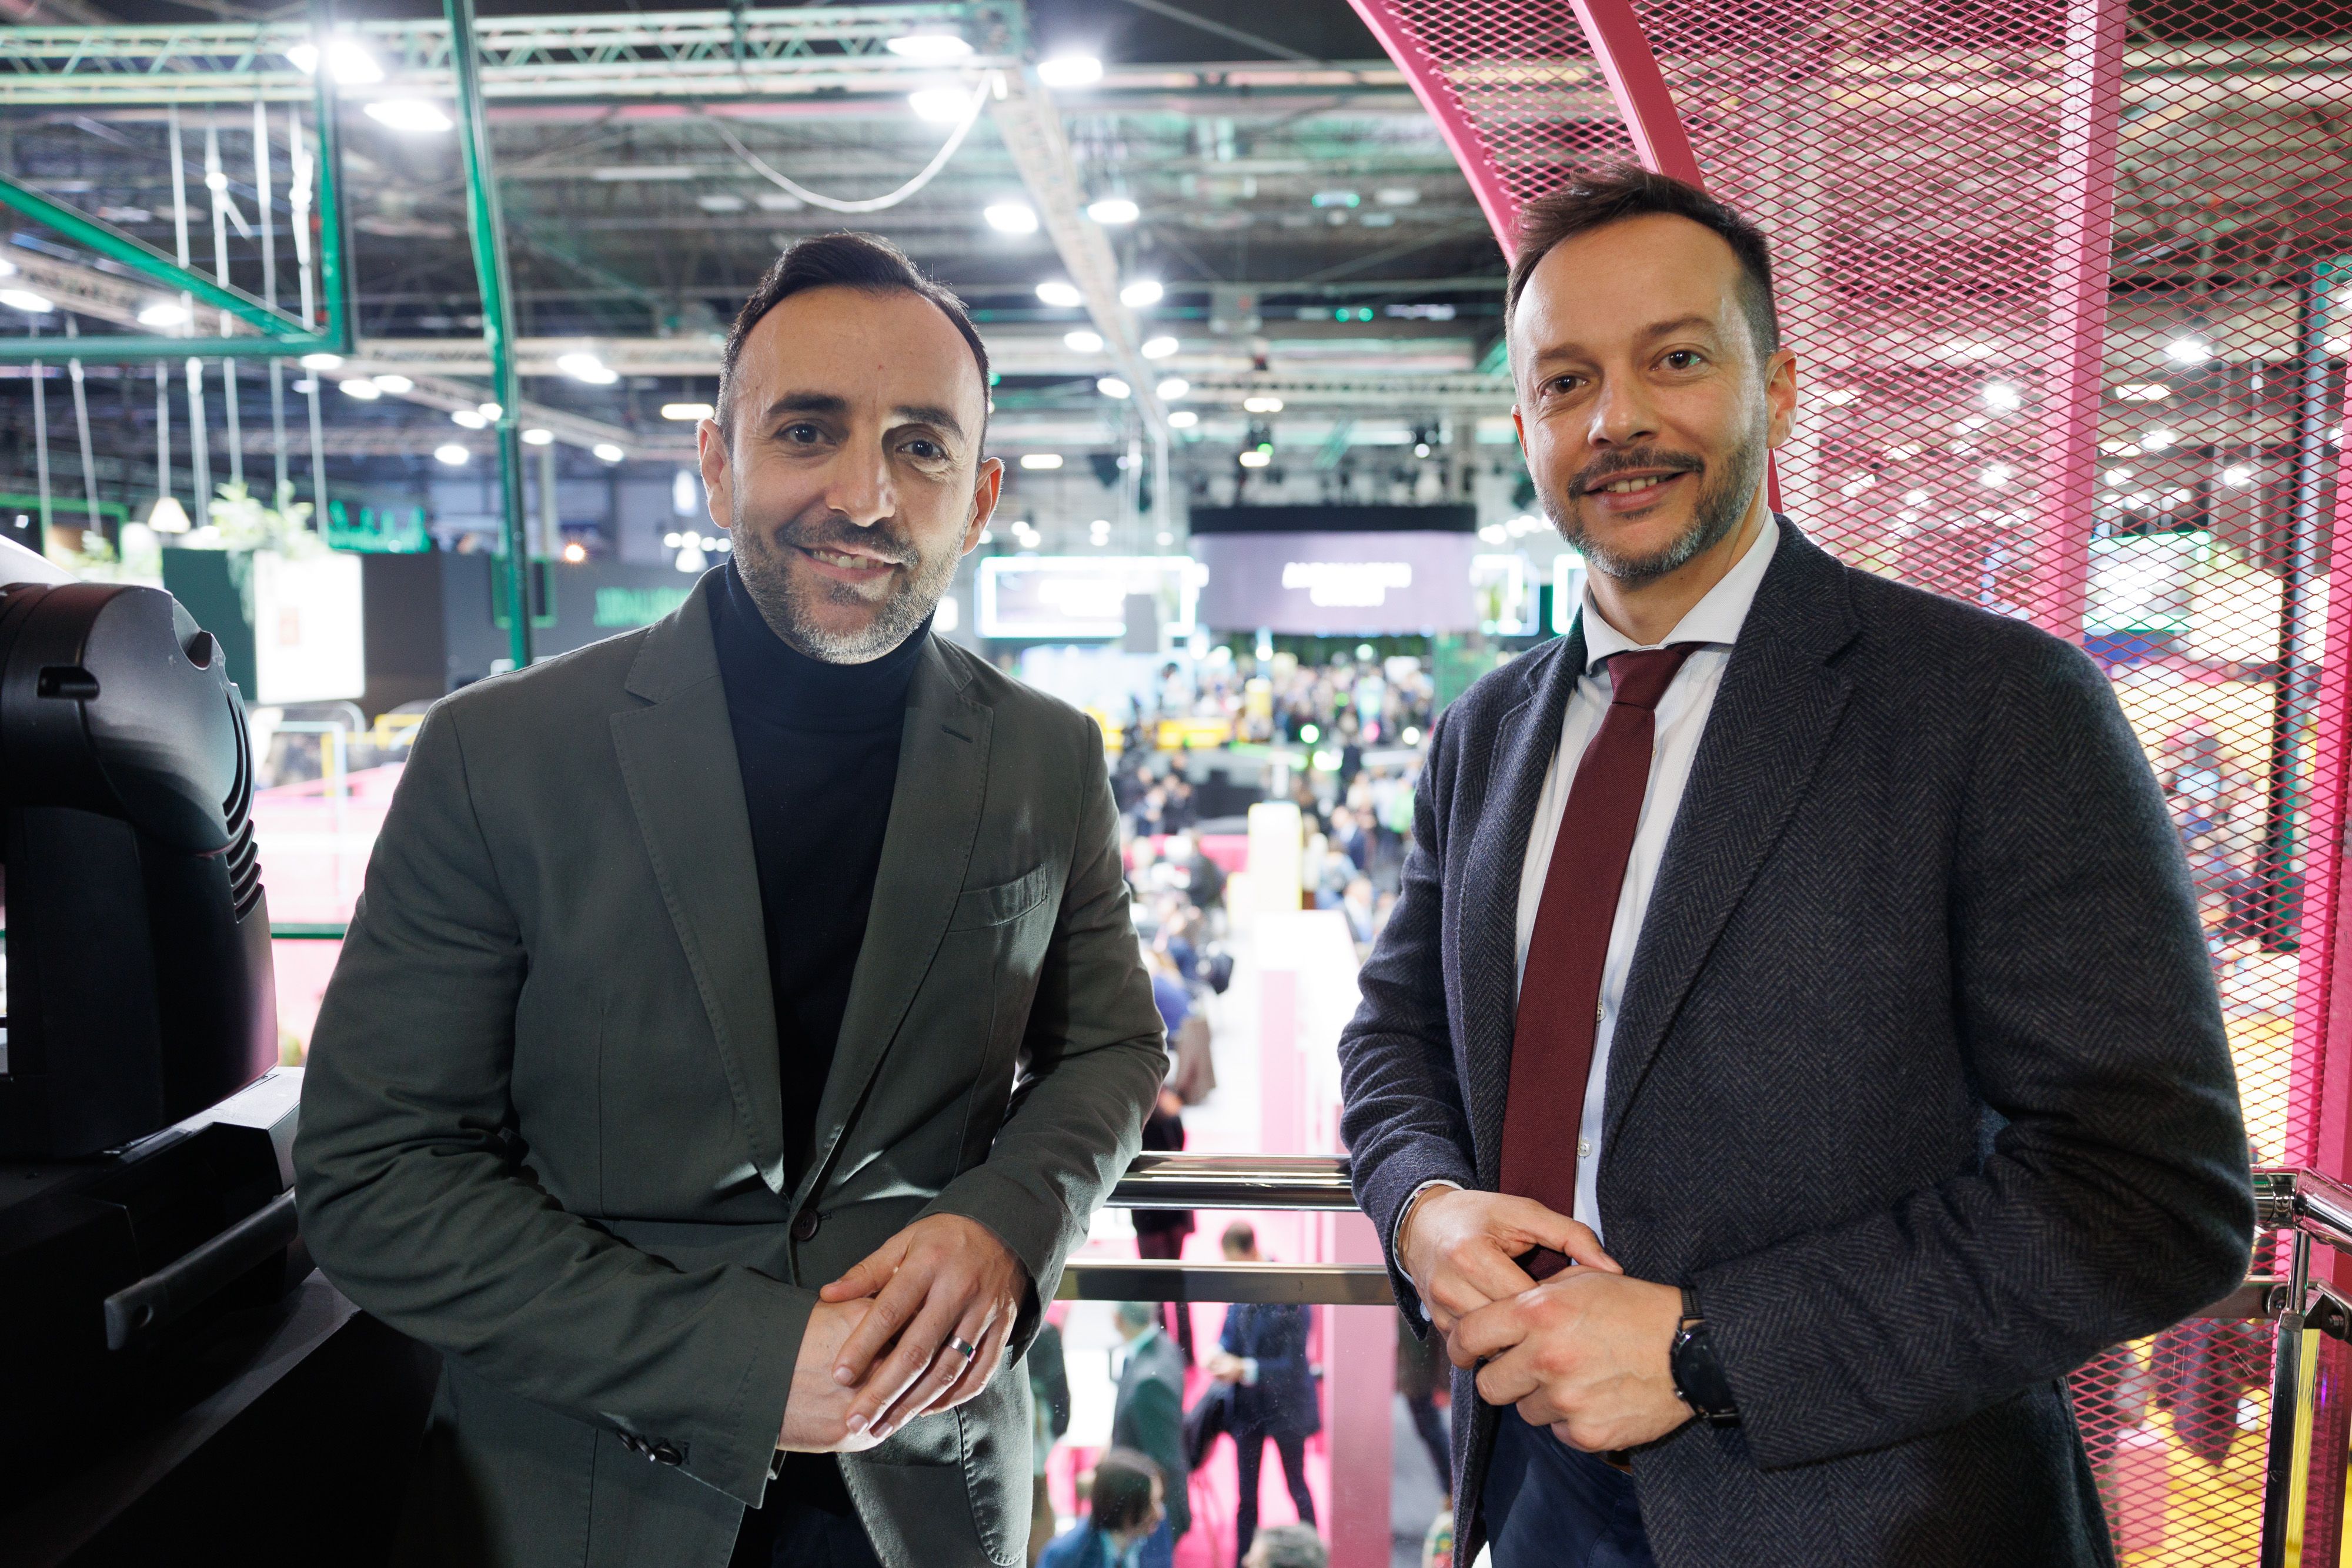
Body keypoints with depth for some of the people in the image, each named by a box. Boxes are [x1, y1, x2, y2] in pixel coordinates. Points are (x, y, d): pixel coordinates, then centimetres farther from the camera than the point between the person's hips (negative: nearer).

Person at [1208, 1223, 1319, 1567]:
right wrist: (1220, 1354, -16)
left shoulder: (1289, 1296, -26)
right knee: (1246, 1494, 16)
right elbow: (1230, 1330, 6)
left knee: (1297, 1487, 16)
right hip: (1247, 1406, 5)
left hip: (1284, 1406, -5)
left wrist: (1243, 1369, -32)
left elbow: (1292, 1365, -24)